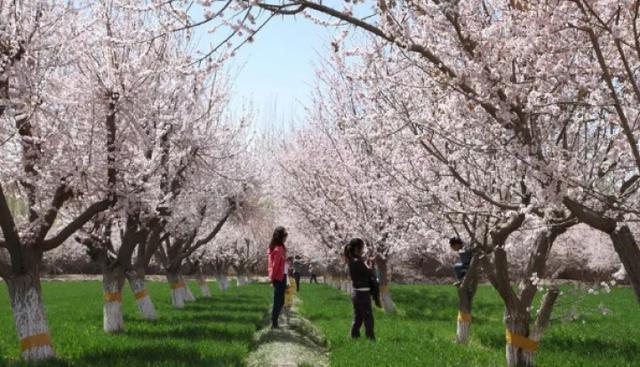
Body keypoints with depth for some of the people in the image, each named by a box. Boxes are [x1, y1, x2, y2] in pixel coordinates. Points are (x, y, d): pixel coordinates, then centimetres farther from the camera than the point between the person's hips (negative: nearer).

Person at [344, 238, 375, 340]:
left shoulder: (351, 261, 8)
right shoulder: (358, 262, -20)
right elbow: (370, 274, -14)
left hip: (356, 293, 9)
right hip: (363, 293, -9)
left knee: (357, 320, 15)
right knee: (368, 320, -1)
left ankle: (354, 338, 18)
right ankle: (371, 339, 2)